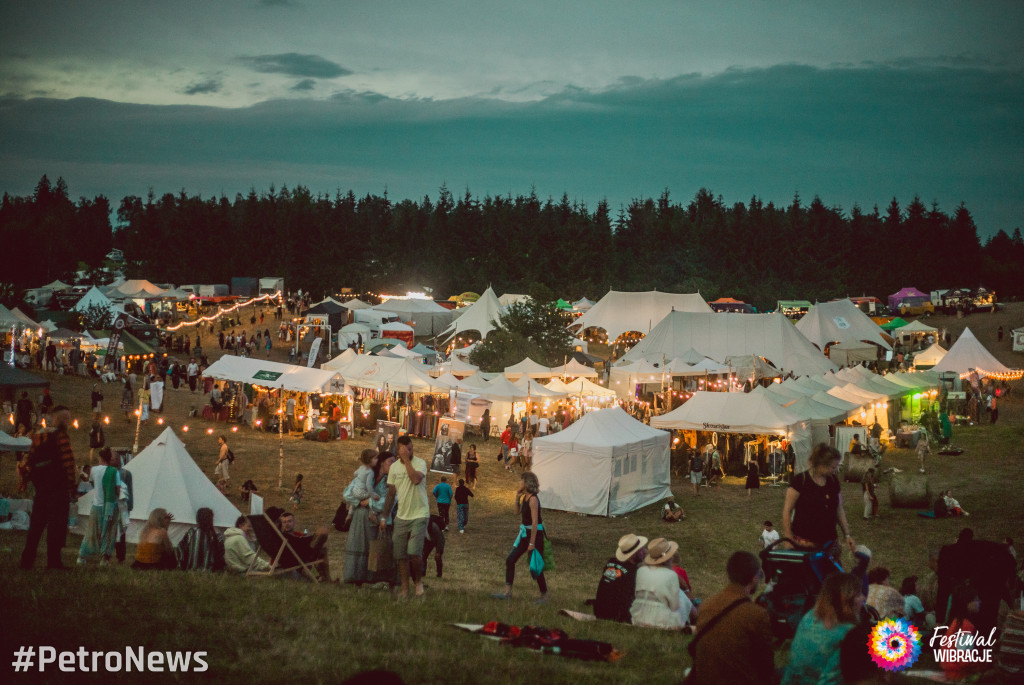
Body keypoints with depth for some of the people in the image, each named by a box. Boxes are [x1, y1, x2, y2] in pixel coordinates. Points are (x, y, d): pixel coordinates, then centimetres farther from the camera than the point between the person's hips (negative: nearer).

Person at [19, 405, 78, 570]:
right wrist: (73, 486, -12)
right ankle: (53, 561, -8)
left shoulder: (38, 438, 15)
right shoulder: (61, 437, -8)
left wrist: (25, 479, 21)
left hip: (40, 488, 7)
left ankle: (27, 560, 12)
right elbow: (68, 463, -14)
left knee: (36, 525, 12)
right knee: (57, 525, -5)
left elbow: (28, 462, 15)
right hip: (58, 488, -7)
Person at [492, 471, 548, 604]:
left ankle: (544, 596, 11)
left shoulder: (533, 499, -20)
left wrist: (532, 543, -22)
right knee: (510, 560, 10)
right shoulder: (525, 497, 7)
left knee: (535, 566, -2)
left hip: (534, 533, -10)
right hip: (524, 533, 10)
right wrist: (517, 499, 5)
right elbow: (518, 512, 20)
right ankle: (507, 592, 16)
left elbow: (535, 523, -22)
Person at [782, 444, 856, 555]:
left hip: (829, 541, 5)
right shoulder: (800, 480, -7)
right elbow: (787, 510, -6)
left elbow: (839, 510, 19)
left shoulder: (833, 481, 11)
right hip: (804, 542, -5)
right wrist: (788, 539, -10)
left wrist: (847, 535, 12)